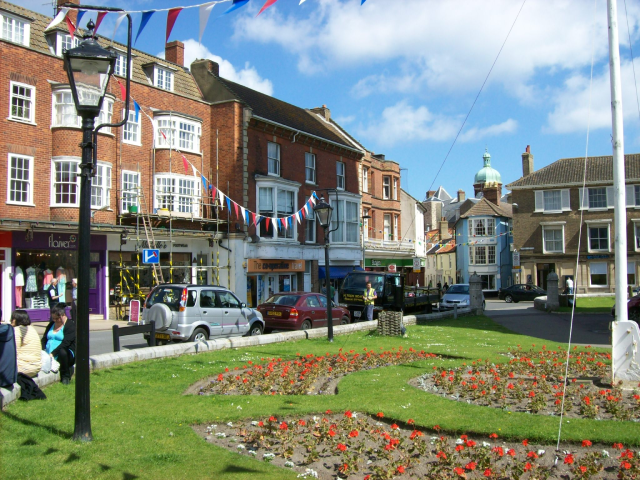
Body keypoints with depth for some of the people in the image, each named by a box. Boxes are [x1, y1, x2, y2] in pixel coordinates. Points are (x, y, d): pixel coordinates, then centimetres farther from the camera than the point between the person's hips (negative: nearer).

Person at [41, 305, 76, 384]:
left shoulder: (71, 325, -4)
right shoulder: (51, 324, 18)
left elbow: (65, 343, -16)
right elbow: (44, 339, 13)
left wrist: (53, 353, -26)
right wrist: (43, 351, -7)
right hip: (49, 356, 7)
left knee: (62, 352, -41)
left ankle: (65, 375, -13)